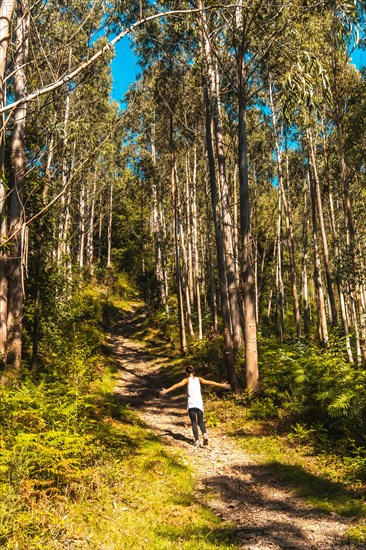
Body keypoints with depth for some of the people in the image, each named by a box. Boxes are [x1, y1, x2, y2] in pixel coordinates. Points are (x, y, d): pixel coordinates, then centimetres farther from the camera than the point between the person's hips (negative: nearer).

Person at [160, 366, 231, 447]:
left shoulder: (187, 380, 4)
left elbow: (177, 385, -11)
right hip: (199, 403, 2)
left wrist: (166, 390, -18)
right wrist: (222, 385, 21)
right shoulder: (198, 379, 12)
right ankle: (205, 434, -14)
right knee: (200, 421, 12)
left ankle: (197, 440, -5)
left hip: (191, 403, -2)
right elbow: (210, 382, 14)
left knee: (194, 422, 6)